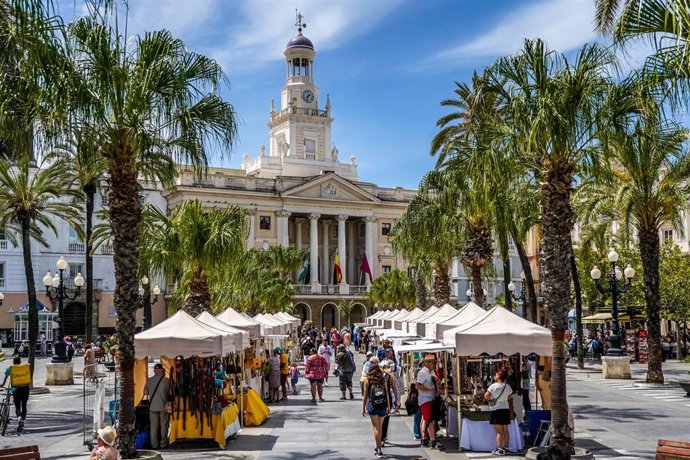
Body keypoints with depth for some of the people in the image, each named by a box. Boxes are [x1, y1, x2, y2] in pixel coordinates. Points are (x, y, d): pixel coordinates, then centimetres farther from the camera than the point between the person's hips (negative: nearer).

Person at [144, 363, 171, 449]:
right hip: (164, 406, -2)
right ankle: (163, 444, 15)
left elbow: (145, 392, 3)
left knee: (153, 425, 10)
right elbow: (170, 392, -4)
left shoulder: (149, 380, -4)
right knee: (163, 425, 10)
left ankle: (154, 444, 14)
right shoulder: (166, 380, -11)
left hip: (152, 406, 2)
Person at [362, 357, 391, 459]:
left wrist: (363, 408, 5)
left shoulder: (368, 381, -3)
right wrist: (388, 407, 9)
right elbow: (387, 394, 2)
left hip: (373, 406, -3)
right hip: (383, 406, 3)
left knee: (376, 427, 1)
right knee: (380, 427, 16)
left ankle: (379, 450, -7)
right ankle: (378, 447, 28)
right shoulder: (383, 380, 2)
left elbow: (365, 396, -3)